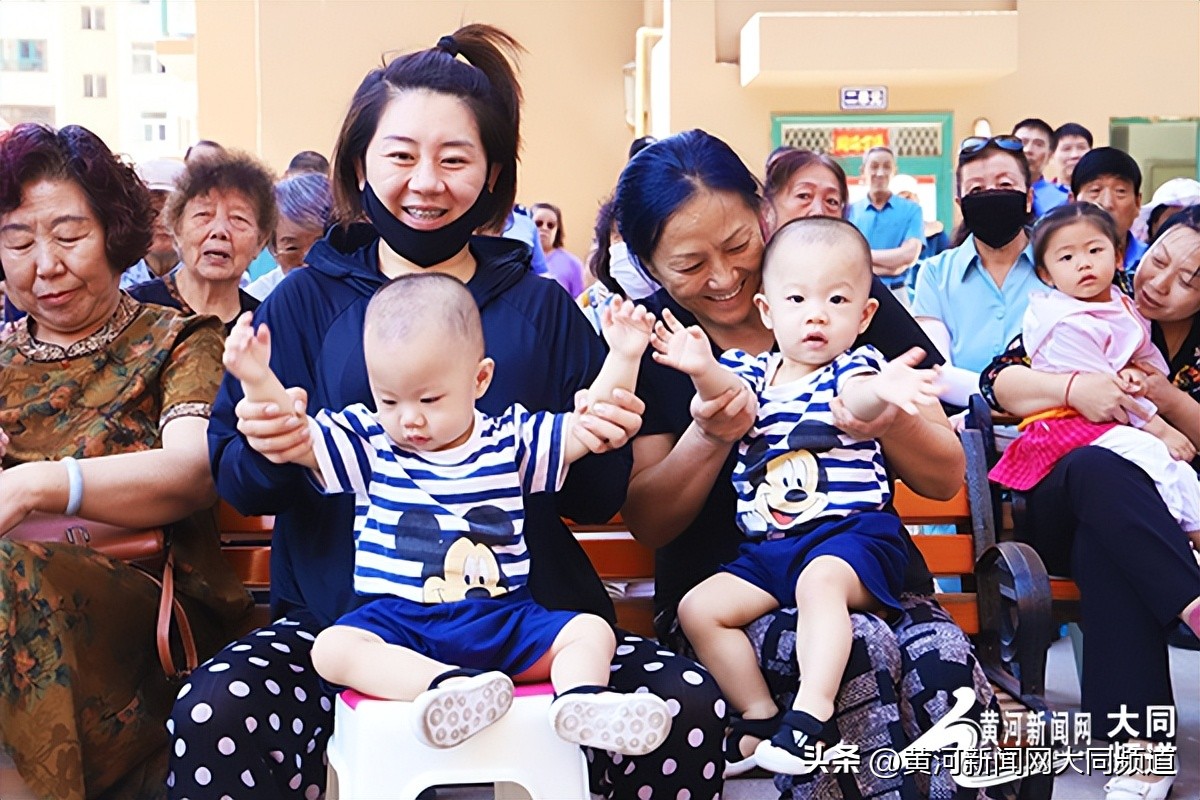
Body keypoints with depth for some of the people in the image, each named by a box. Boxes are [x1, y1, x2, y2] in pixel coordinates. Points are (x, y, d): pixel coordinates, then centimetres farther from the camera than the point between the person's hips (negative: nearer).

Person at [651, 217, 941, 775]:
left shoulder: (855, 366, 1)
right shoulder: (751, 371, 10)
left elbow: (857, 397, -24)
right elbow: (732, 397, -13)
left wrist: (883, 390, -50)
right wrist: (705, 372, -37)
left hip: (852, 532, -5)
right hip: (765, 547, 5)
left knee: (820, 582, -34)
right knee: (698, 608, -7)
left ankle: (809, 716, -34)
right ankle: (760, 716, 0)